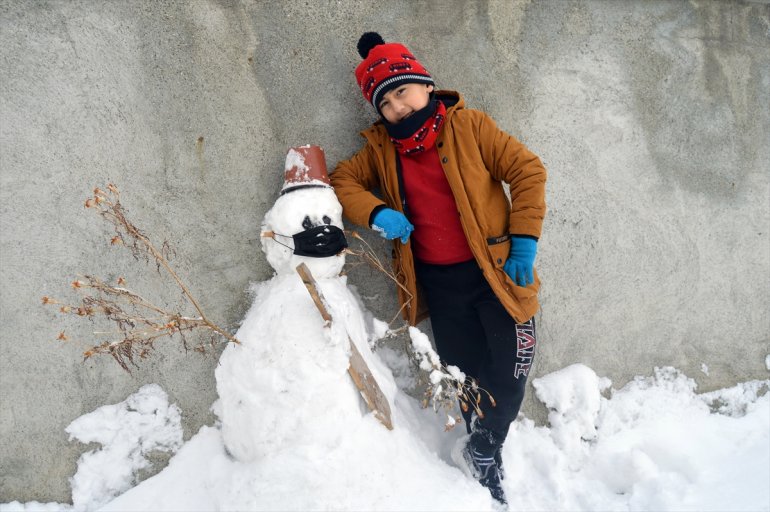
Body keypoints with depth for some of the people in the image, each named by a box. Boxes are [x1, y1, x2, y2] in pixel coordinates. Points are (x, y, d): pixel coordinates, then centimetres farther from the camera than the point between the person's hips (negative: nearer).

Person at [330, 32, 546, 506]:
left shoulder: (468, 125, -8)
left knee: (510, 370, 2)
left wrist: (524, 240, -12)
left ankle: (485, 449, 31)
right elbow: (343, 178, 2)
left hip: (495, 271, -2)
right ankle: (485, 455, 39)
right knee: (464, 374, 13)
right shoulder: (382, 148, 3)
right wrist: (376, 212, -17)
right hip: (438, 283, 3)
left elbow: (527, 170, -7)